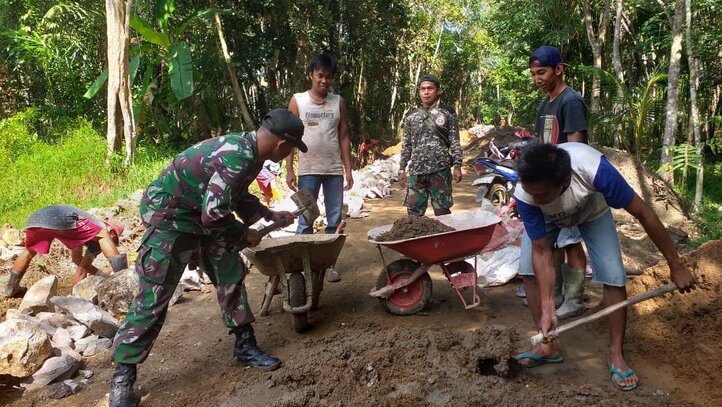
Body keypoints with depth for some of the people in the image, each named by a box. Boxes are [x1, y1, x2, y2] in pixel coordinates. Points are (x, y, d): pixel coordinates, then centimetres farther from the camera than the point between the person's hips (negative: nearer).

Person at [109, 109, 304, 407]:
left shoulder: (247, 148, 1)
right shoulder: (238, 160, -30)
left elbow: (238, 196, 19)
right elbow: (214, 215, -30)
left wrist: (270, 215, 21)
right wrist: (245, 235, -13)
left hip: (202, 215, 10)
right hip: (169, 218, -10)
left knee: (231, 275, 10)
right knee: (153, 298, -5)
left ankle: (245, 347, 22)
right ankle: (122, 376, 9)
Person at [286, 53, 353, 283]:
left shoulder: (338, 102, 6)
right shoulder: (297, 101, 0)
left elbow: (343, 137, 8)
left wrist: (348, 169, 3)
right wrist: (289, 169, -6)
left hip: (334, 170, 3)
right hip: (308, 170, -2)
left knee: (335, 221, 6)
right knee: (305, 221, 2)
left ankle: (329, 263, 16)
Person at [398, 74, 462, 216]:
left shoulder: (447, 113, 2)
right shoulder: (411, 116, 10)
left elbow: (455, 142, 0)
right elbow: (406, 145, 13)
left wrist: (457, 166, -8)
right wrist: (402, 169, 8)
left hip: (440, 169, -3)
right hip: (417, 170, 3)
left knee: (442, 211, 3)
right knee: (414, 212, 3)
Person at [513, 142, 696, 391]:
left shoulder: (593, 168, -45)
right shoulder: (525, 195, -39)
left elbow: (644, 214, -32)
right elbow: (541, 252, -29)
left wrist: (676, 267, -23)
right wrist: (547, 310, -35)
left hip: (592, 211, -1)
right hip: (546, 217, 1)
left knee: (614, 278, -12)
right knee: (530, 270, -15)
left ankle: (616, 355, 5)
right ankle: (548, 346, 2)